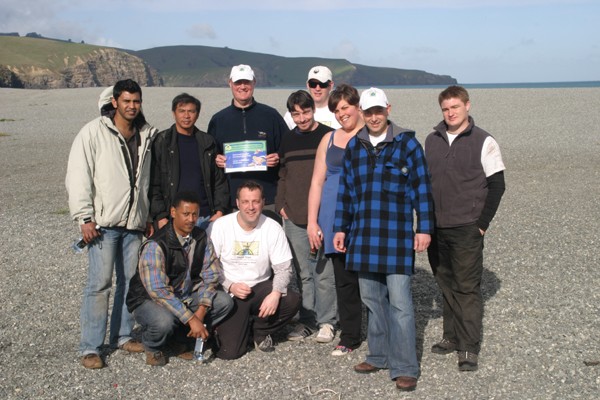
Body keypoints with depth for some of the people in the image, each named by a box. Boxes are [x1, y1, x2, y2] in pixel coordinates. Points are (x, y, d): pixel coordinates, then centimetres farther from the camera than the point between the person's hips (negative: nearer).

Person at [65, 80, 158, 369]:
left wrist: (152, 216, 14)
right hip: (103, 223, -5)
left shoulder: (148, 136, 11)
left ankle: (123, 335, 24)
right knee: (100, 283, -6)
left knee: (131, 281, 9)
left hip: (134, 224, 5)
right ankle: (90, 348, 2)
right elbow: (77, 176, -7)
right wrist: (84, 217, -12)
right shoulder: (94, 132, -4)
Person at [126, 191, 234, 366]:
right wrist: (191, 319, -33)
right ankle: (153, 347, 0)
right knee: (164, 321, -38)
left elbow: (212, 274, -4)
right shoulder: (155, 246, -24)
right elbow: (158, 291, -30)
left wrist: (202, 309, -20)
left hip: (185, 297, 6)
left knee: (224, 301, -15)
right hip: (148, 299, -6)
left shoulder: (201, 238, -4)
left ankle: (180, 338, 4)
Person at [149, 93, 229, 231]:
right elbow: (153, 183, -1)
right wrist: (160, 217, -8)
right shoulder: (161, 143, 3)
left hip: (206, 218, 3)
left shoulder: (208, 143, 12)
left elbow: (219, 180, 12)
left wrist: (220, 211, 1)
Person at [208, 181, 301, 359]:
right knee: (229, 351, -18)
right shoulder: (219, 226, -11)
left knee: (292, 301, -27)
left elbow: (283, 268, -6)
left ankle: (258, 331, 3)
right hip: (229, 293, -2)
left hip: (261, 287, 3)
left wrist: (276, 293, -24)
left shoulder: (273, 228, -7)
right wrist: (230, 286, -21)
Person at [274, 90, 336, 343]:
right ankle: (307, 320, 19)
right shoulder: (288, 140, 12)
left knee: (324, 273, 0)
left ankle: (326, 322, 11)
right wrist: (281, 205, 8)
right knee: (303, 273, 10)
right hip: (294, 218, 4)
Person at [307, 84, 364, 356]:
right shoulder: (329, 140, 13)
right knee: (344, 279, 6)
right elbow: (317, 182, 12)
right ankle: (349, 338, 17)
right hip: (335, 220, 3)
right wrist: (312, 221, 5)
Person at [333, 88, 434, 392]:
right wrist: (341, 228, 13)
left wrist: (424, 228, -6)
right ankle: (379, 356, 25)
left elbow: (421, 188, -2)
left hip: (397, 235, -4)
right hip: (363, 235, 5)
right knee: (371, 298, 11)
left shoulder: (406, 143, -1)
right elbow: (345, 189, 15)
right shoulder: (354, 146, 11)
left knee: (399, 302, -5)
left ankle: (405, 368, 3)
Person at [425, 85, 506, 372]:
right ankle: (452, 337, 25)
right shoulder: (431, 141, 9)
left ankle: (469, 348, 3)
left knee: (467, 288, -3)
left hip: (467, 229, -5)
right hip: (436, 228, 5)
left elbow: (496, 185, -4)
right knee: (446, 285, 13)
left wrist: (482, 224, -9)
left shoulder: (483, 142, -4)